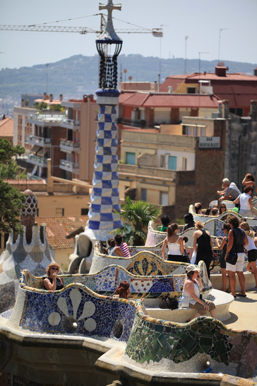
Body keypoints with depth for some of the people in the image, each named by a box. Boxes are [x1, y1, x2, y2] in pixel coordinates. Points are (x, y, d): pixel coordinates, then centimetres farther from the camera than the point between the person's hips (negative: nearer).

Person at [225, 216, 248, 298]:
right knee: (240, 273, 12)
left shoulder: (232, 231, -12)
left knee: (231, 273, -4)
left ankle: (233, 293, -6)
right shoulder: (242, 231, 10)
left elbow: (230, 244, -18)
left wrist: (226, 254, -11)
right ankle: (243, 292, 14)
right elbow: (246, 243, 17)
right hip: (241, 254, 8)